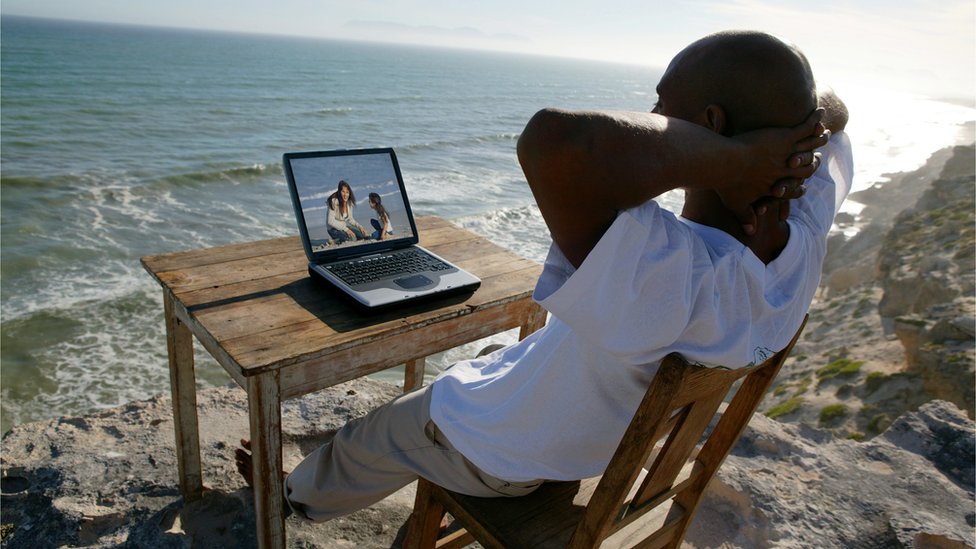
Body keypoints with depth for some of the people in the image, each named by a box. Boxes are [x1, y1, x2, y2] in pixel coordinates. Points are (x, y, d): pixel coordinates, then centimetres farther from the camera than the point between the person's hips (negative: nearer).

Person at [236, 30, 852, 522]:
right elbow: (831, 114, -2)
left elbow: (553, 141, -63)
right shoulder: (804, 235, -21)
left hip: (500, 452, -6)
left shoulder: (670, 275, -46)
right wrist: (825, 110, -25)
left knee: (365, 441, 24)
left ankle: (298, 492, 59)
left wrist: (730, 156, -48)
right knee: (494, 358, 38)